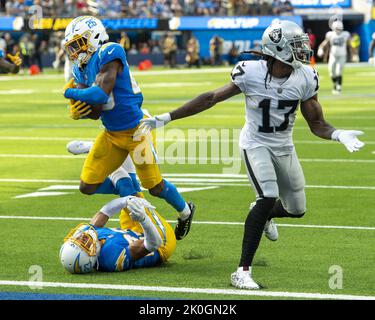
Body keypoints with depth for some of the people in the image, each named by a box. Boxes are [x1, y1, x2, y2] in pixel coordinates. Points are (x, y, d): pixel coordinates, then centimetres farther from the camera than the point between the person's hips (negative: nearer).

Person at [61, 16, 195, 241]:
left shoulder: (108, 54, -21)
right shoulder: (81, 69, 4)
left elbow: (101, 94, -31)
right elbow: (96, 112, 5)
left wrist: (70, 93, -16)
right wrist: (79, 111, -18)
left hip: (136, 130, -8)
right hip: (112, 135, 8)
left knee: (154, 187, 4)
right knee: (88, 186, 2)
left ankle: (185, 212, 32)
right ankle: (126, 188, 27)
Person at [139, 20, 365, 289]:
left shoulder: (305, 78, -13)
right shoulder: (251, 73, -22)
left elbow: (316, 123, -4)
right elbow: (211, 99, -11)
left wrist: (338, 134, -27)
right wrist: (167, 118, -11)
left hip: (284, 147, 5)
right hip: (256, 144, -5)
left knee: (296, 209, 13)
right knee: (269, 198, -25)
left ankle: (264, 216, 51)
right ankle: (243, 271, -19)